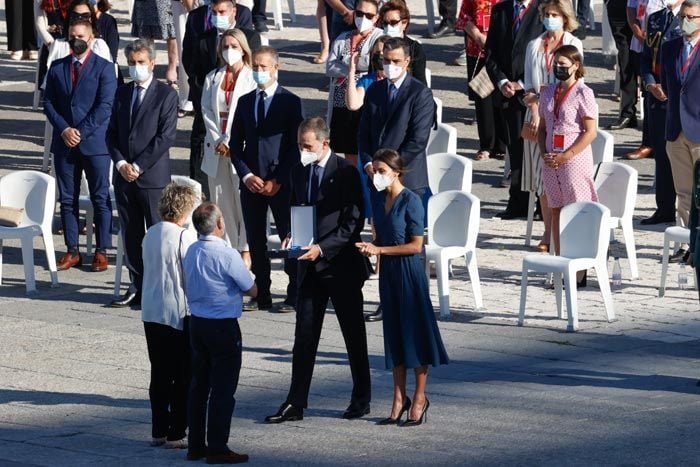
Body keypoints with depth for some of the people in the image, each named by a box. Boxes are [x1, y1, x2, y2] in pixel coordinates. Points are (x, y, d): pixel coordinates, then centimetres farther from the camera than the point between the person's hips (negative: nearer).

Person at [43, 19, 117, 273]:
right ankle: (72, 252, 12)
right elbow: (48, 103, 6)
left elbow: (104, 106, -9)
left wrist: (81, 132, -14)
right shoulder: (57, 67, 9)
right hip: (64, 143, 4)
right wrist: (64, 130, -9)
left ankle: (101, 252, 7)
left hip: (94, 142, -4)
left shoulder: (104, 68, -2)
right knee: (67, 199, 6)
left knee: (100, 199, 0)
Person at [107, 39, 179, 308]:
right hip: (124, 175, 5)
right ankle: (137, 286, 15)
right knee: (131, 233, 9)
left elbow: (166, 136, -11)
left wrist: (138, 166, -14)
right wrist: (121, 163, -5)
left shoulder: (166, 95, -4)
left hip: (153, 176, -5)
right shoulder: (122, 94, 13)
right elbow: (112, 133, 12)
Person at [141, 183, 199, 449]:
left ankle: (158, 431, 17)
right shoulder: (185, 237, -16)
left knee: (159, 375, 13)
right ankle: (176, 434, 2)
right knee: (182, 377, 2)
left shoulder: (150, 235, 5)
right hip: (178, 314, -7)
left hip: (151, 313, 7)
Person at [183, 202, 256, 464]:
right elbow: (252, 290, -10)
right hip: (223, 326, -7)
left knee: (199, 385, 14)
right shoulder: (227, 255, -18)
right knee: (223, 390, 0)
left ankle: (195, 445, 20)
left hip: (197, 323, 7)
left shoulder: (191, 252, 3)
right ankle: (217, 449, 2)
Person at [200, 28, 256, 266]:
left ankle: (245, 249, 5)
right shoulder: (212, 78, 11)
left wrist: (230, 142, -11)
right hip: (216, 147, 4)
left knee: (243, 199, -3)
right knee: (221, 200, 5)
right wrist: (218, 140, -8)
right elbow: (207, 111, 5)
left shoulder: (251, 78, -2)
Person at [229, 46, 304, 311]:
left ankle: (295, 296, 4)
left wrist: (277, 180, -11)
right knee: (255, 241, 6)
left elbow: (296, 146, -5)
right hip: (251, 182, 4)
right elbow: (235, 144, 11)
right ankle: (262, 296, 12)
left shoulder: (290, 102, -2)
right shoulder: (245, 102, 11)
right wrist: (246, 175, -4)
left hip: (281, 184, -4)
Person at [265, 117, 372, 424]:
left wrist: (322, 248, -21)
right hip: (310, 267, 5)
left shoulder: (346, 174, -11)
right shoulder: (299, 172, 8)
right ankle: (296, 404, 4)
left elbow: (354, 222, -13)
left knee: (354, 336, 7)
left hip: (341, 266, -5)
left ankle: (361, 399, 19)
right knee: (304, 336, 3)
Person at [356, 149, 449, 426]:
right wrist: (369, 247, -4)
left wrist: (380, 250, -17)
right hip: (388, 271, 7)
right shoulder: (379, 200, 8)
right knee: (394, 333, 10)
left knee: (416, 332, 1)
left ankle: (419, 398, 10)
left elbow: (416, 245, -16)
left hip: (409, 271, -7)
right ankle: (399, 398, 17)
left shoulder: (411, 201, -14)